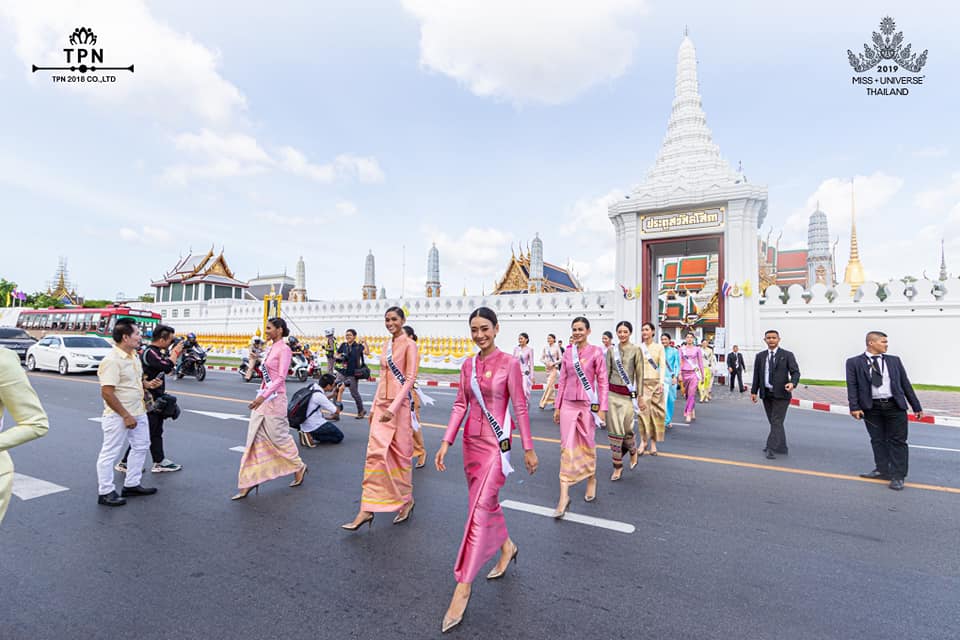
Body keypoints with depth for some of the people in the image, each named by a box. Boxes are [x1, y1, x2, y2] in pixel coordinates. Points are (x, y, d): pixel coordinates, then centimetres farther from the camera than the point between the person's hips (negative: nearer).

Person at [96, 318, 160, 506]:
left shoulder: (134, 355, 7)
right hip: (118, 416, -9)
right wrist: (126, 416, -22)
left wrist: (147, 384, 1)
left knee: (141, 447, 18)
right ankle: (106, 493, 17)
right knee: (110, 453, 4)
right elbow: (107, 393, -23)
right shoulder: (111, 361, -21)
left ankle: (131, 485, 31)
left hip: (138, 412, 10)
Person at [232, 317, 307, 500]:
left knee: (279, 436, 4)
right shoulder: (270, 348, 12)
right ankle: (248, 482, 11)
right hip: (263, 398, 8)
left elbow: (281, 378, -19)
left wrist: (263, 396, -26)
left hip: (275, 399, -8)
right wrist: (260, 395, 19)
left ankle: (299, 467, 25)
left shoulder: (284, 349, -13)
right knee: (255, 439, 6)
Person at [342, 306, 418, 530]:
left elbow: (410, 378, -15)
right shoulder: (387, 345, 13)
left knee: (400, 454, 6)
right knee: (375, 454, 2)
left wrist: (393, 407, -22)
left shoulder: (409, 345, -8)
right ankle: (367, 509, 8)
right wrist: (374, 406, 15)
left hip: (399, 405, -6)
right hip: (381, 404, 6)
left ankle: (406, 500, 26)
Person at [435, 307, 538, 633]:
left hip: (496, 444, -6)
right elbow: (460, 405, 6)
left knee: (479, 509, -9)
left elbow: (520, 407, -8)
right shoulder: (468, 365, 5)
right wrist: (446, 442, 0)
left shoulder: (509, 364, -11)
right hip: (471, 441, 6)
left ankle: (463, 586, 0)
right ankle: (506, 546, 46)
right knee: (487, 501, 20)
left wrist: (528, 449, -5)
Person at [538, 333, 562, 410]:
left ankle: (543, 403, -9)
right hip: (547, 368, 5)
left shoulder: (556, 348, -4)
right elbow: (541, 358, 11)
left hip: (554, 368, -5)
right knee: (551, 386, 9)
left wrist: (553, 363, -14)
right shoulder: (545, 348, 7)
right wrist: (546, 362, -8)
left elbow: (561, 359, -3)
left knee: (549, 385, -11)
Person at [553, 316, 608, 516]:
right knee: (567, 447, -1)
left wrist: (602, 408, -8)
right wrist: (557, 407, 10)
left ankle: (591, 479, 38)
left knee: (587, 445, 11)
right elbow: (562, 381, 10)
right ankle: (564, 495, 0)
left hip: (587, 405, -2)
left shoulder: (596, 352, -4)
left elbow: (603, 382, -4)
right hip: (568, 405, 3)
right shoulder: (567, 353, 6)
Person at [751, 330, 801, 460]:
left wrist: (792, 383, -25)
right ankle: (781, 447, 22)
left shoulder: (787, 355, -1)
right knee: (774, 422, 11)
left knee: (776, 422, -7)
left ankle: (772, 448, -6)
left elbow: (795, 372, -5)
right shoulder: (760, 356, 10)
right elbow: (756, 375, 11)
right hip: (766, 394, 4)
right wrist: (754, 391, 6)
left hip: (781, 394, -4)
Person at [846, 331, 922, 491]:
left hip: (894, 406, 2)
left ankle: (897, 476, 12)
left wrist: (916, 407, 10)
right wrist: (854, 407, -15)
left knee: (897, 441, 4)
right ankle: (882, 470, 24)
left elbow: (906, 384, 10)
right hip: (871, 408, -1)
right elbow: (852, 386, -5)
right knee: (878, 440, 10)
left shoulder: (894, 360, 7)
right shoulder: (854, 362, -1)